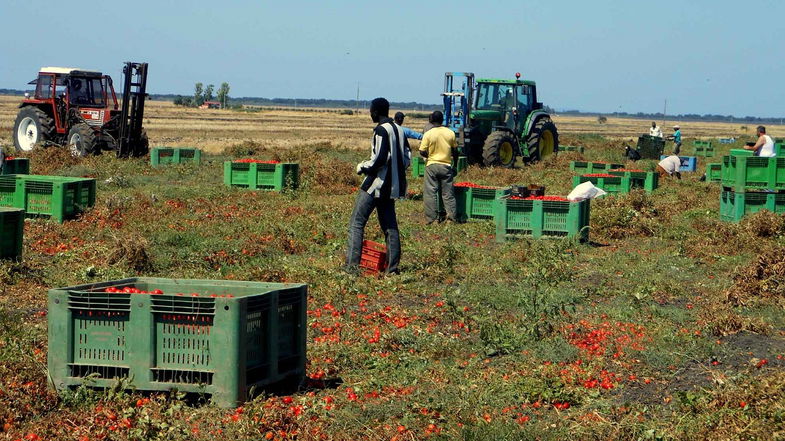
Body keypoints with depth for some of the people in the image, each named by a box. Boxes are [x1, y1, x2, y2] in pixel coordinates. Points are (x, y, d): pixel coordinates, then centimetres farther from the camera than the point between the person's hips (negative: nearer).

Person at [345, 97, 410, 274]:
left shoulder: (381, 130, -14)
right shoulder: (399, 129, 12)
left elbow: (380, 159, -21)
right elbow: (407, 158, 13)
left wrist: (362, 167, -6)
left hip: (377, 183, -8)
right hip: (393, 185, 8)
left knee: (356, 222, -4)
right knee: (389, 225, 12)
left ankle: (352, 265, -11)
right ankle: (393, 267, 8)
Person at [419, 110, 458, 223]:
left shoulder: (428, 134, -10)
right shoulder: (450, 133, -2)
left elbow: (422, 152, -11)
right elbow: (455, 151, 6)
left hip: (432, 166, -2)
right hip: (446, 166, 2)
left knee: (430, 192, 4)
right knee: (448, 192, 10)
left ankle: (432, 217, 3)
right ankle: (452, 215, 8)